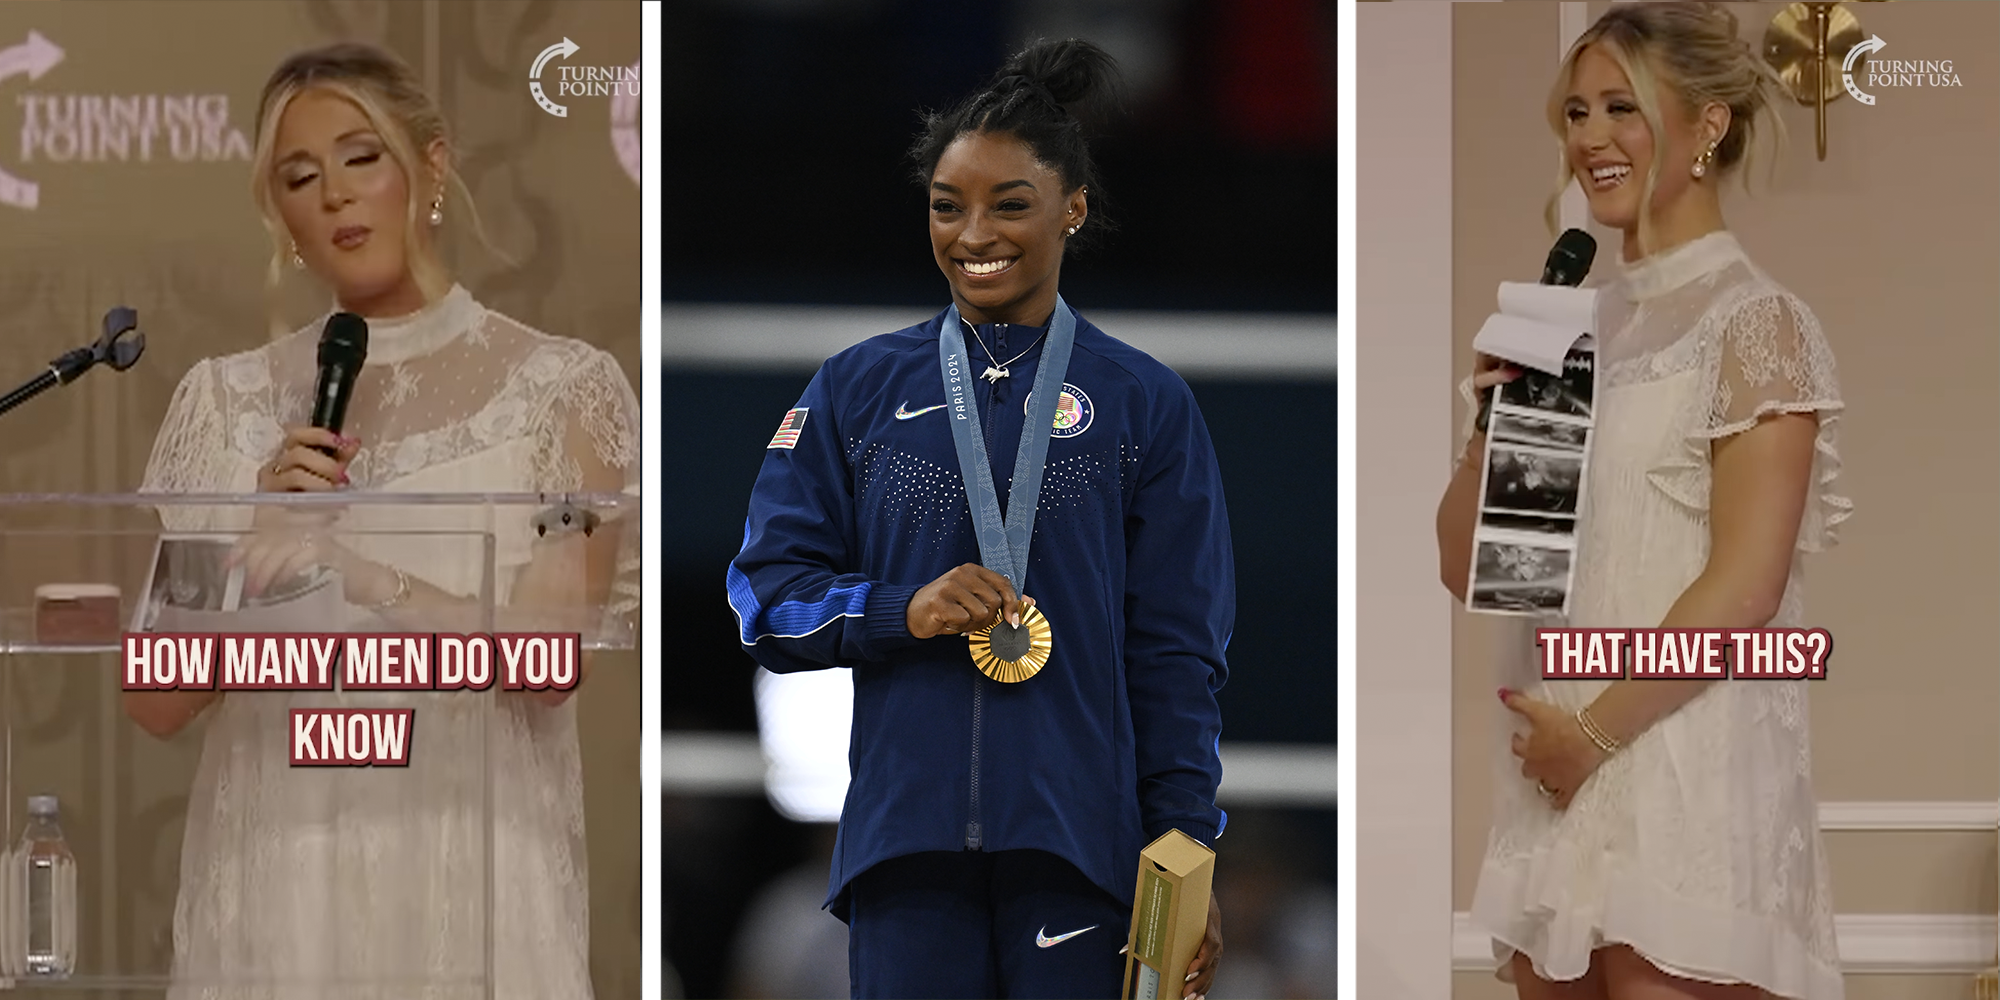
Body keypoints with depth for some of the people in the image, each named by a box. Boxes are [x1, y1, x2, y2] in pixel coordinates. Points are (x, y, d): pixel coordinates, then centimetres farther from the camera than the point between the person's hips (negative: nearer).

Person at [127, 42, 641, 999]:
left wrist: (357, 572, -22)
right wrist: (260, 548, -12)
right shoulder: (228, 401, 7)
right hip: (275, 884, 2)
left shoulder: (560, 387, 1)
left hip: (477, 881, -2)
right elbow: (156, 699, 3)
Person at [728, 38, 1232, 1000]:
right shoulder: (858, 389, 12)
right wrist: (903, 610, -10)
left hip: (1079, 848, -1)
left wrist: (1186, 855, -1)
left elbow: (1176, 653, 7)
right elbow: (764, 595, 9)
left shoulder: (1144, 403, 9)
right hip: (905, 841, 1)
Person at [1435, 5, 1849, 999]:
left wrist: (1596, 730, -13)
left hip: (1687, 761, -7)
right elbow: (1465, 566, 16)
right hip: (1557, 772, 7)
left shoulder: (1753, 323, -5)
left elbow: (1743, 588, -13)